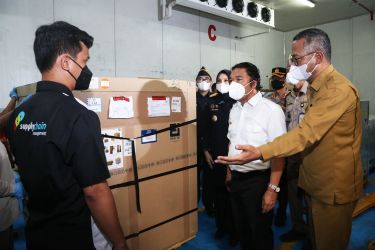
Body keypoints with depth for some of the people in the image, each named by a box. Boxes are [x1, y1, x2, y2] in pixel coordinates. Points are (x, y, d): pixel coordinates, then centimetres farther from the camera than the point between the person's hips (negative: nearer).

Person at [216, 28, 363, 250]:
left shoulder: (339, 89, -22)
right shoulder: (316, 87, 11)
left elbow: (306, 133, -31)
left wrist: (259, 153, -36)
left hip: (333, 187, -9)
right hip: (315, 182, 9)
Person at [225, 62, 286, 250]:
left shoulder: (271, 110, -15)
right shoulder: (234, 109, 6)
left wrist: (272, 188, -19)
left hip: (257, 180, -6)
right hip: (235, 179, 6)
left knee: (260, 232, 12)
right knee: (241, 229, 21)